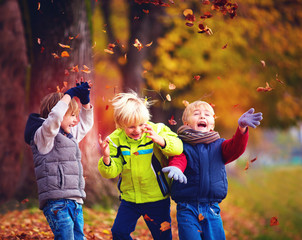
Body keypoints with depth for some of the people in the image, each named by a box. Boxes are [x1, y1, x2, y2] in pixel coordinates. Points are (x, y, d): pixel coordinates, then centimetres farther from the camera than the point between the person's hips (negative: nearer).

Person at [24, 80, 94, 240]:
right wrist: (69, 95, -12)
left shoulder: (70, 135, 24)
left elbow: (85, 124, 40)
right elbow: (54, 118, -23)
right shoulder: (43, 135, -3)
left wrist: (85, 101, 23)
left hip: (75, 201, 9)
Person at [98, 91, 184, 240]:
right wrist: (106, 158, -27)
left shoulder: (157, 130, -11)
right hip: (129, 198, 2)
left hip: (157, 198, -2)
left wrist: (160, 140, -42)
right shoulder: (116, 140, -5)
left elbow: (178, 147, -25)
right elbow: (112, 172, -7)